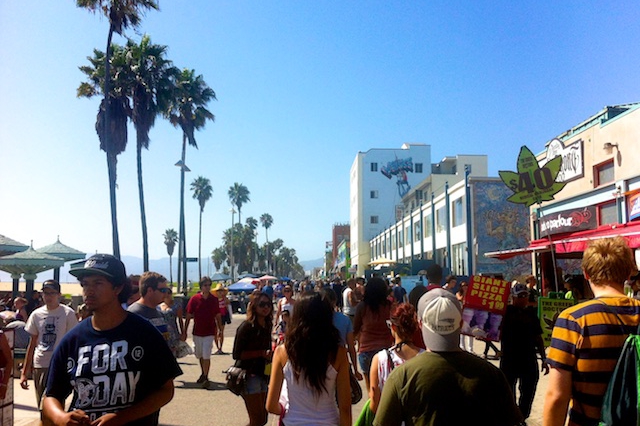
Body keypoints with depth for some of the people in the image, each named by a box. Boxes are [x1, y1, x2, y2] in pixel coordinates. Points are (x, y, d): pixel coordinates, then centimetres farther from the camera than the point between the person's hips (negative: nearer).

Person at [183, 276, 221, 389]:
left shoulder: (214, 299, -3)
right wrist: (184, 331, -1)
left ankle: (206, 378, 2)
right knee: (200, 355, 16)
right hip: (197, 332, 2)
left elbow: (218, 316, 5)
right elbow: (188, 316, -1)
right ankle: (203, 374, 37)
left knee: (206, 356, -8)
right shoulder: (194, 299, -5)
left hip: (209, 332, -2)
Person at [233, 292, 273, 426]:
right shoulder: (247, 326, -14)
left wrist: (270, 353, -1)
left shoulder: (267, 325, 8)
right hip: (249, 375, -8)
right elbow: (237, 354, -16)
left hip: (262, 374, 8)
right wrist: (262, 353, -20)